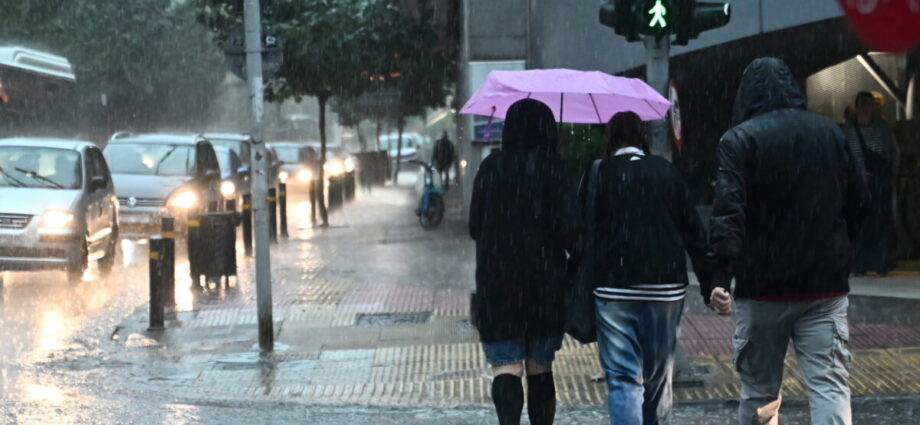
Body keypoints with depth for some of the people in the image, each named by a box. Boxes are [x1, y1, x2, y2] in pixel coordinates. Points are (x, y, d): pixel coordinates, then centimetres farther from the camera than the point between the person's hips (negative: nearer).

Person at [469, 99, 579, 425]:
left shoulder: (491, 167, 0)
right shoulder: (555, 169, -5)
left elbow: (474, 226, 4)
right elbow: (569, 228, -12)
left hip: (496, 280, 0)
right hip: (545, 280, 0)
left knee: (506, 366, -1)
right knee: (540, 368, 13)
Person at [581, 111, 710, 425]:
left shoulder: (597, 174, 0)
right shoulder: (667, 172, 5)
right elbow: (694, 232, 4)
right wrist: (711, 285, 7)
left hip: (613, 290, -2)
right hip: (665, 289, 2)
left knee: (623, 379, -3)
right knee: (659, 378, 14)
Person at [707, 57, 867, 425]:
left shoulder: (740, 139, -6)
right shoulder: (832, 134, 7)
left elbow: (728, 211, -18)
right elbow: (857, 203, 12)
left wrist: (718, 277, -24)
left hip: (762, 286, -2)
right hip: (826, 286, 2)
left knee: (759, 390, 10)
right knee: (830, 386, -3)